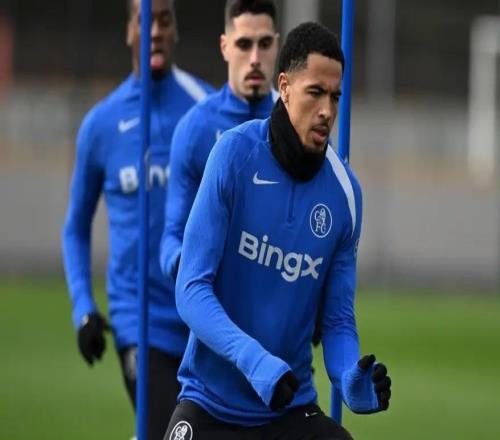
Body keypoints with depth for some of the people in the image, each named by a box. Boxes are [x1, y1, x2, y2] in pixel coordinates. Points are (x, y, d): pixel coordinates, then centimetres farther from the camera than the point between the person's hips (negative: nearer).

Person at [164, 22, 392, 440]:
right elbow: (192, 288, -13)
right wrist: (253, 359, -28)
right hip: (211, 405, -3)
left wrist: (351, 381, -18)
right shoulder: (235, 154, -11)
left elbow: (338, 321, 4)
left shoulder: (345, 191, -2)